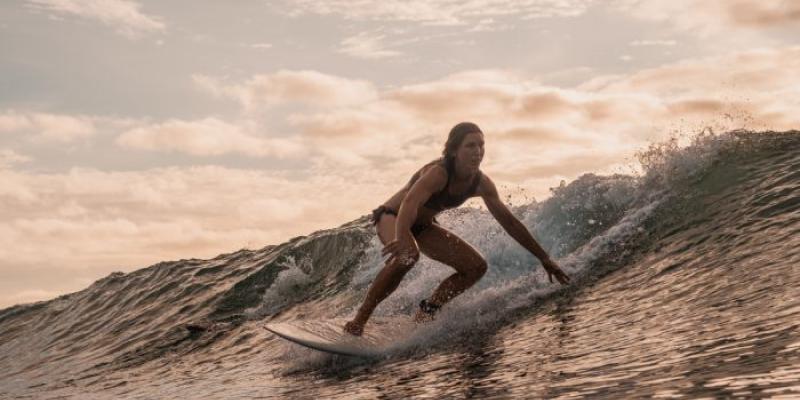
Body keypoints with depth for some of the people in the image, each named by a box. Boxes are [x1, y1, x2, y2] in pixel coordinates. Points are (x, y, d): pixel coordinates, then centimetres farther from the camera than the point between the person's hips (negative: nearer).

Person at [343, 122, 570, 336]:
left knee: (476, 267, -4)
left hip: (423, 226, 7)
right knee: (408, 253, -40)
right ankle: (360, 318, -28)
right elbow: (410, 202, -51)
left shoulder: (481, 184, -12)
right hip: (393, 218, -7)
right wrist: (401, 238, -71)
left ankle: (424, 315, 5)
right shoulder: (439, 172, -33)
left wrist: (544, 258, -3)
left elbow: (509, 222, -4)